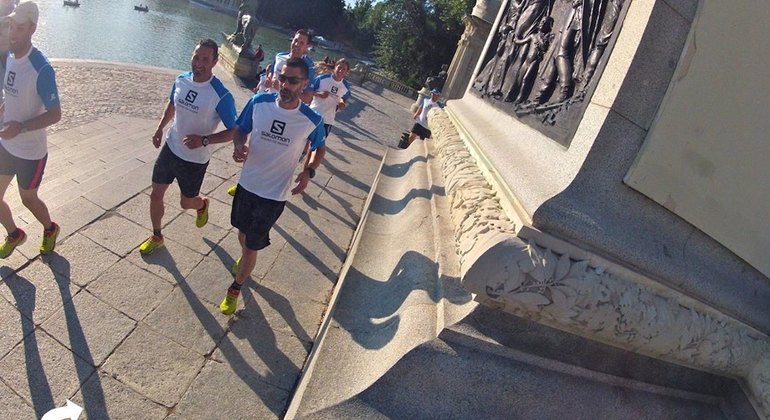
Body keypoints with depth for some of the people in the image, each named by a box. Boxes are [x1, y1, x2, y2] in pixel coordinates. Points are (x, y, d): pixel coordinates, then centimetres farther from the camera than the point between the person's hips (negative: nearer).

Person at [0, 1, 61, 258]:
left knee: (28, 199, 13)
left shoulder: (41, 69, -24)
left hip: (31, 151, -7)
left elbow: (55, 114, -23)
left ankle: (50, 230, 43)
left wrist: (21, 127, -32)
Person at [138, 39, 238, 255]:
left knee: (186, 203, 14)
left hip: (195, 159, -5)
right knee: (155, 195, 12)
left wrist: (204, 140, -29)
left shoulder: (222, 96, -25)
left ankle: (202, 205, 52)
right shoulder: (181, 80, -6)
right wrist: (160, 128, 10)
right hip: (171, 148, 5)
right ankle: (156, 237, 35)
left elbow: (233, 131, -19)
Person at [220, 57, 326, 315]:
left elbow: (319, 148, 2)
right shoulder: (259, 102, -13)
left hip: (274, 195, -3)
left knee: (252, 246, 7)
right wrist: (239, 146, -19)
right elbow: (241, 129, 3)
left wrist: (309, 171, -16)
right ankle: (245, 259, 61)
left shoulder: (312, 121, -18)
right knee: (242, 234, 26)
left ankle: (236, 289, 34)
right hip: (247, 184, 3)